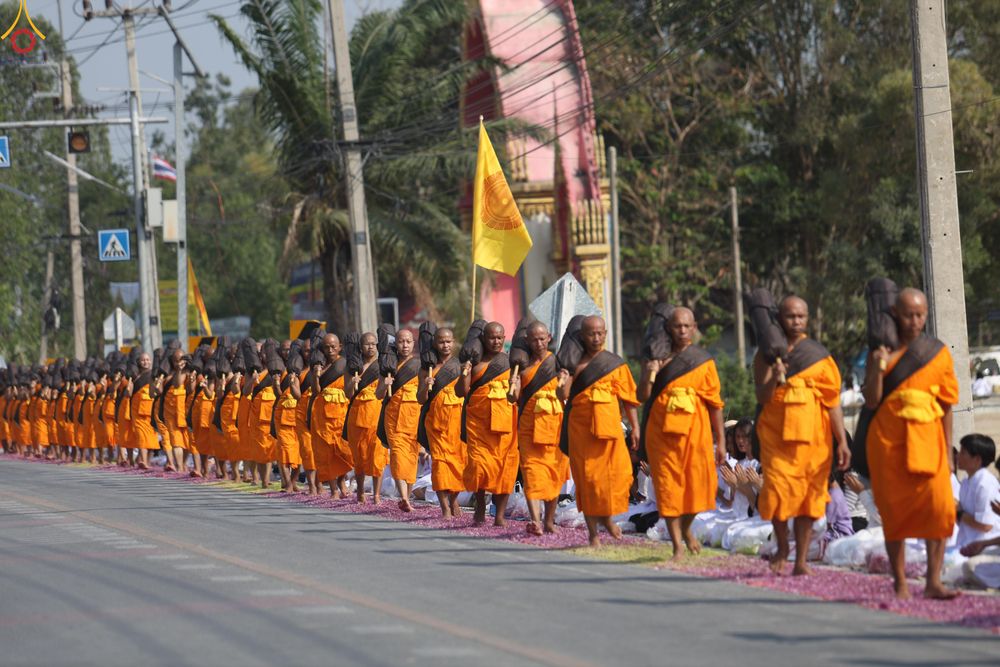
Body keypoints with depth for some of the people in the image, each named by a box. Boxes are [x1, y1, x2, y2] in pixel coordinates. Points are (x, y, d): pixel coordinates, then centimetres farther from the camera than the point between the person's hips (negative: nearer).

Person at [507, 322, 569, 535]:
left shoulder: (558, 362, 7)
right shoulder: (523, 365, 8)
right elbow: (517, 399, 4)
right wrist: (514, 390, -15)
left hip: (555, 422, 1)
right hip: (530, 423, -1)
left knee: (554, 471, 4)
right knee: (531, 470, -14)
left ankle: (549, 520, 17)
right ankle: (535, 520, -25)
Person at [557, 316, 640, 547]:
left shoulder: (615, 364, 8)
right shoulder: (574, 363, 7)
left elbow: (628, 398, 7)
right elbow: (564, 396, 1)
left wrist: (635, 428, -1)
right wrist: (564, 383, -20)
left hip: (608, 427, 0)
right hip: (581, 427, 0)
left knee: (617, 473, -9)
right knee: (587, 477, -1)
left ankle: (607, 517, 18)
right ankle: (593, 532, 5)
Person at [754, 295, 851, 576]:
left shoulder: (819, 355, 8)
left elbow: (832, 400, 5)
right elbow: (762, 397, -1)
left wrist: (842, 441, -2)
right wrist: (774, 378, -22)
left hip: (813, 434, 1)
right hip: (777, 433, -1)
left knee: (809, 495, -2)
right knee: (777, 491, -11)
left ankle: (801, 561, 4)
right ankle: (782, 547, 14)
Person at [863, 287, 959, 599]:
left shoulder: (939, 353, 7)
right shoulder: (882, 352, 5)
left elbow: (946, 406, 10)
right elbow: (871, 401, 0)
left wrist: (948, 452, 7)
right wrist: (877, 368, -15)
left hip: (927, 437, 0)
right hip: (889, 437, 0)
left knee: (939, 505, -14)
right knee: (895, 512, 1)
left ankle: (933, 581, -10)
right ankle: (900, 585, 8)